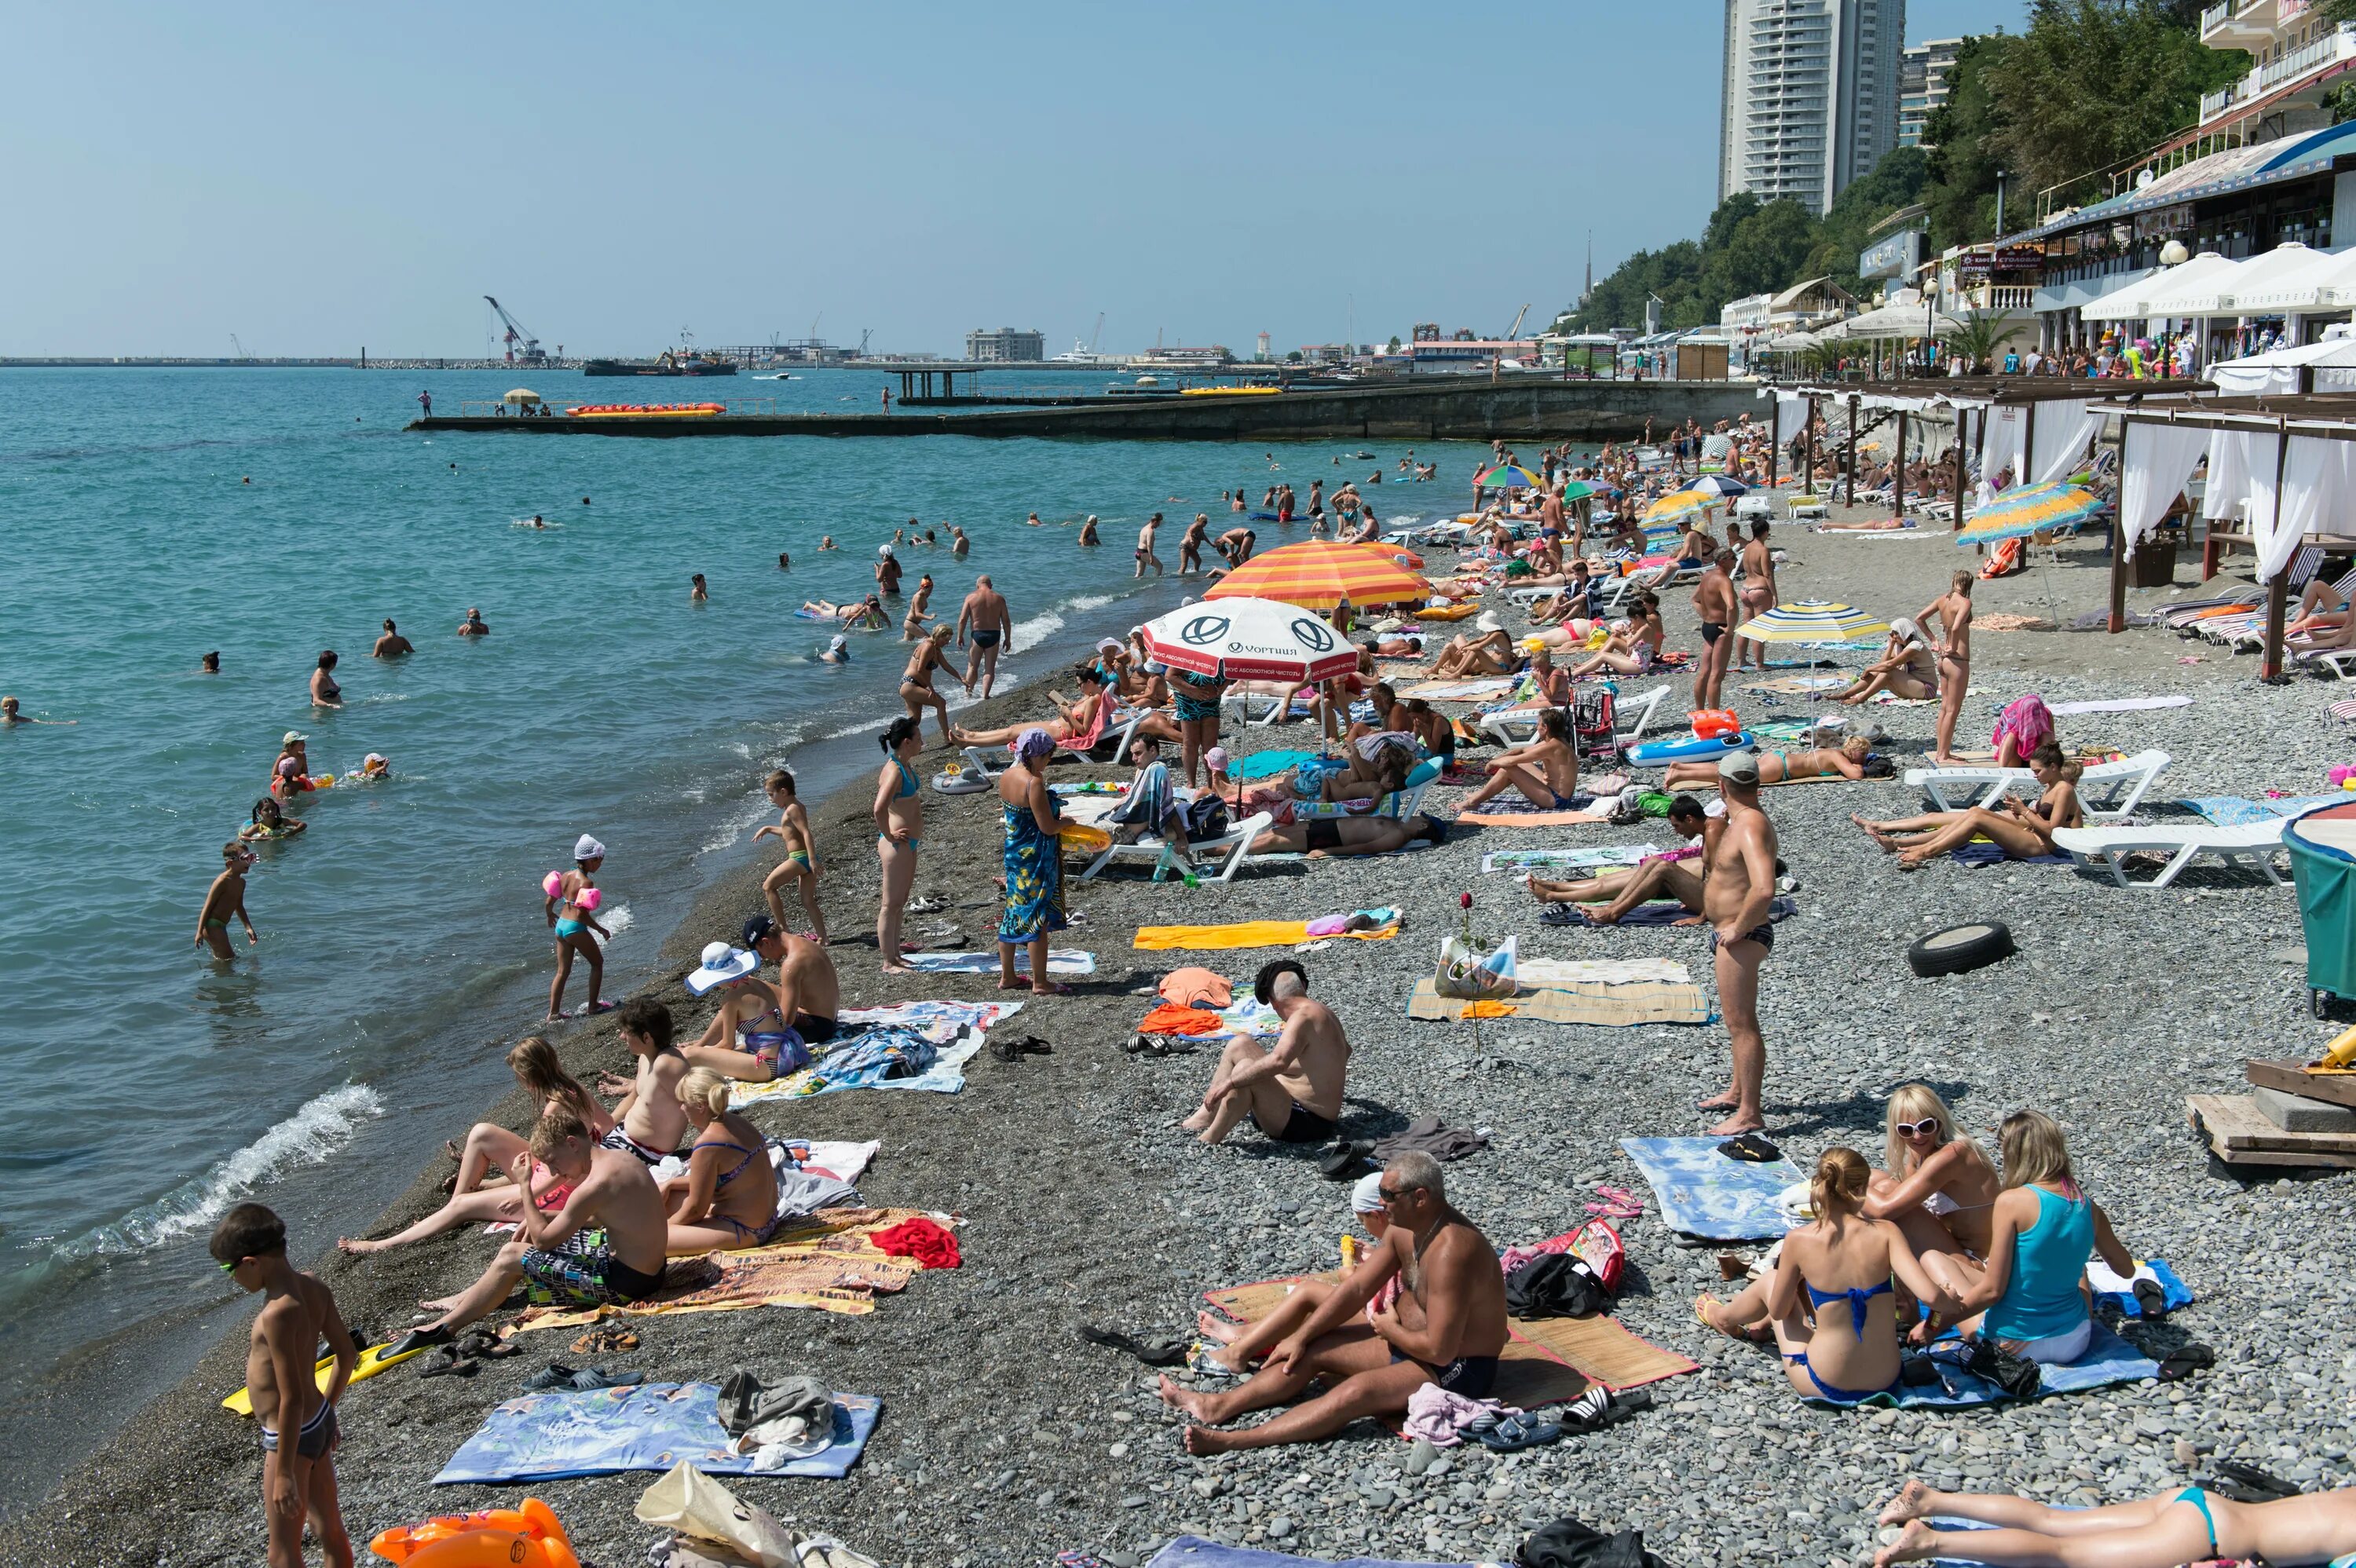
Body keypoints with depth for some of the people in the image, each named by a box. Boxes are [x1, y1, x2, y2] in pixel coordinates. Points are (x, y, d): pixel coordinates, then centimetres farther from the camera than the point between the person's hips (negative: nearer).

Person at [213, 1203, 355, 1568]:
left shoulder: (278, 1313, -27)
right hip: (320, 1421, 9)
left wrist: (284, 1473, -21)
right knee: (331, 1532, 20)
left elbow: (291, 1398, -26)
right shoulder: (314, 1287, -2)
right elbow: (348, 1355, 8)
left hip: (294, 1435, -9)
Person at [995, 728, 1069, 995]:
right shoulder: (1034, 784, -22)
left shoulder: (1006, 777, 3)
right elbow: (1048, 827, -21)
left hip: (1013, 853, 8)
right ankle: (1040, 982, 9)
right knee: (1038, 919, 1)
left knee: (1014, 913, 17)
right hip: (1036, 857, -8)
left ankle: (1007, 976, 26)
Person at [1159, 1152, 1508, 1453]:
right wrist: (1300, 1337, 2)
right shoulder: (1404, 1228, -1)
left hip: (1457, 1370, -10)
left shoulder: (1450, 1250, -31)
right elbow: (1355, 1289, 5)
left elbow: (1439, 1350, -31)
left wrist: (1391, 1330, -12)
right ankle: (1220, 1406, 2)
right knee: (1311, 1349, 4)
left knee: (1357, 1390, -29)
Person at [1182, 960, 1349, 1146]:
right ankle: (1206, 1116, 11)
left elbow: (1278, 1062, -39)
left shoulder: (1303, 1018, -23)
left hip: (1307, 1124, -10)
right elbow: (1345, 1049, 30)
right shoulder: (1324, 1012, 8)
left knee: (1245, 1068, -29)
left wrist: (1228, 1083, -34)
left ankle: (1211, 1139, -16)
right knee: (1240, 1044, 11)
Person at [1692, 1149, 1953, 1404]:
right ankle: (1762, 1325, 60)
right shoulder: (1885, 1232, -13)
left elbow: (1778, 1310, -2)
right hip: (1885, 1383, 2)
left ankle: (1724, 1318, 58)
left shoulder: (1799, 1240, -15)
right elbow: (1929, 1294, -22)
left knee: (1770, 1280, 25)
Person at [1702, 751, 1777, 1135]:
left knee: (1741, 1023, -5)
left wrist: (1738, 929, -26)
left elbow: (1764, 889, -38)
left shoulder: (1751, 828, -23)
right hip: (1730, 934, 11)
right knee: (1737, 1018, 23)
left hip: (1741, 939, -11)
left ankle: (1749, 1114, 0)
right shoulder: (1743, 820, 9)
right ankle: (1738, 1091, 38)